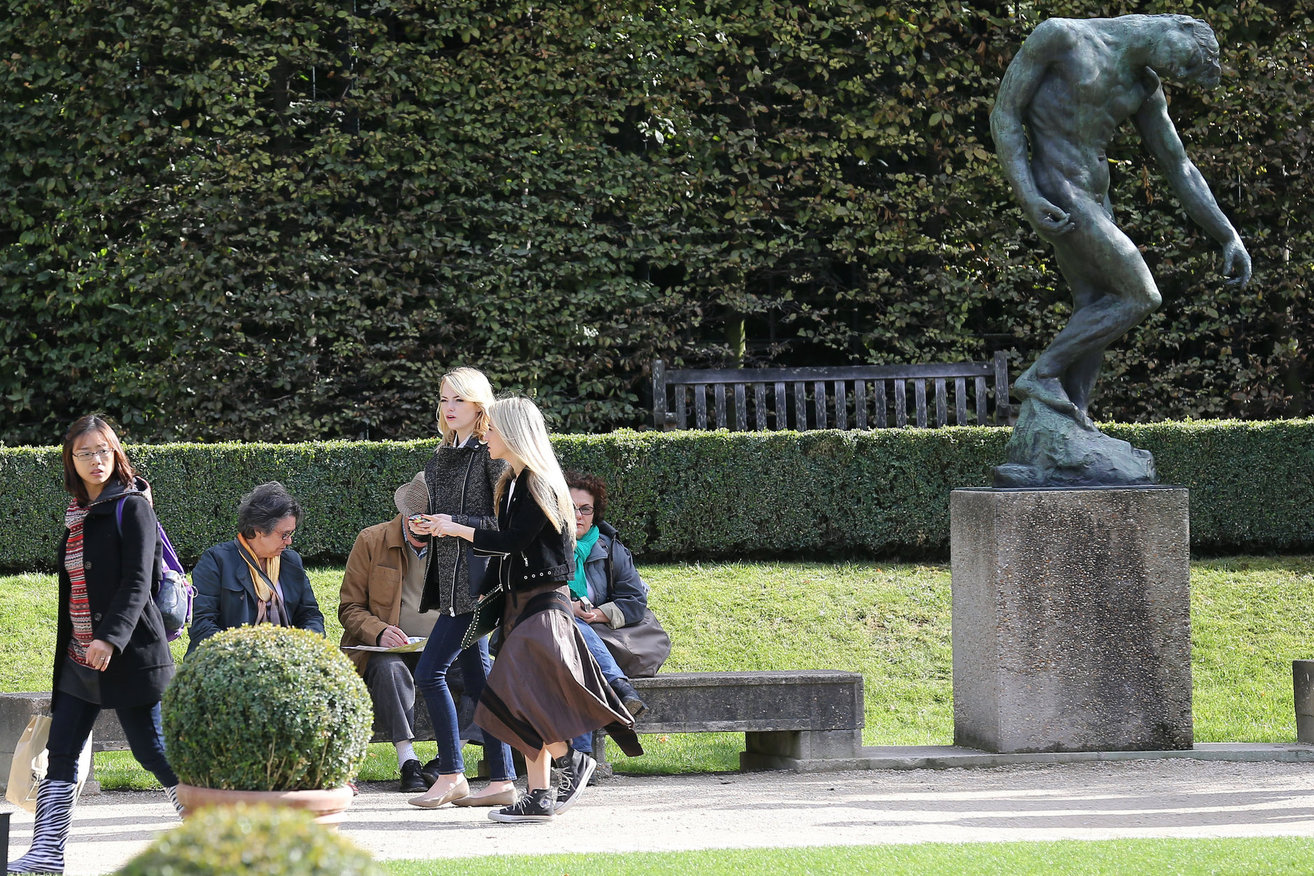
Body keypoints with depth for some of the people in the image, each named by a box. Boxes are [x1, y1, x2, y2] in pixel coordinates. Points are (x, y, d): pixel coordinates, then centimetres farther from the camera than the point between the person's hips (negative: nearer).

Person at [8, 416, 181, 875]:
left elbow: (137, 583, -17)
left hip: (129, 653, -7)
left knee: (151, 749, -3)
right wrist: (65, 651, 20)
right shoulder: (75, 516, 15)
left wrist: (110, 638, -28)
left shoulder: (131, 508, -7)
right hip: (79, 659, 7)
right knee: (60, 754, 2)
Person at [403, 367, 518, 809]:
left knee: (430, 671, -12)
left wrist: (453, 523, -16)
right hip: (450, 577, 9)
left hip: (477, 578, -9)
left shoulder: (492, 454, -8)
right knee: (476, 677, 7)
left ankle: (451, 777, -7)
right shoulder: (442, 457, 18)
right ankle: (501, 781, 9)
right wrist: (424, 525, 5)